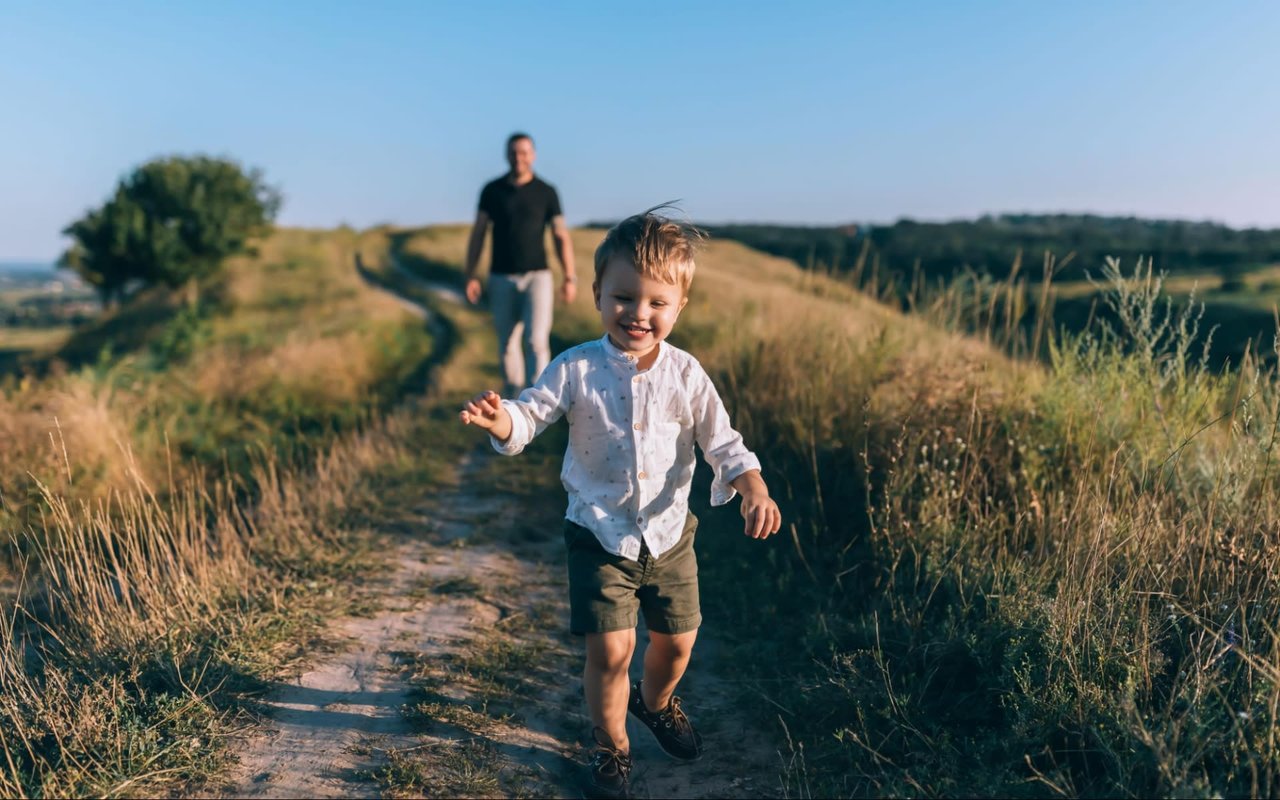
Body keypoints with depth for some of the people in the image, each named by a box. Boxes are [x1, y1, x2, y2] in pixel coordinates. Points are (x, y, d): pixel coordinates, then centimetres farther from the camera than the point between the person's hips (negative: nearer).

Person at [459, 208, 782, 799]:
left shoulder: (686, 375, -7)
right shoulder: (576, 370, -12)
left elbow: (723, 443, -5)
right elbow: (529, 417, -15)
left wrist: (755, 492, -21)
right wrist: (499, 420, -39)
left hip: (669, 533, 3)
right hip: (600, 535, -2)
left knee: (677, 639, 15)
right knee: (610, 647, -6)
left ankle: (655, 702, 50)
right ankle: (611, 747, 23)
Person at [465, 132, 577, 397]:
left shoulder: (546, 192, 1)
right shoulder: (492, 190, 3)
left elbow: (561, 236, 1)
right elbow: (478, 234, 5)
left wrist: (570, 278, -7)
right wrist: (470, 276, -1)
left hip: (537, 276, -2)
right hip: (502, 278, 2)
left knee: (536, 340, -14)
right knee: (507, 343, 9)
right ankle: (511, 395, 24)